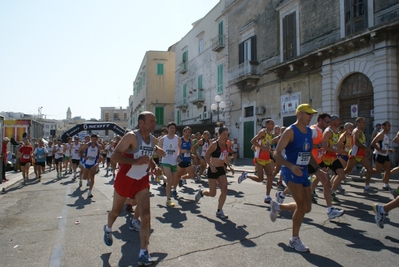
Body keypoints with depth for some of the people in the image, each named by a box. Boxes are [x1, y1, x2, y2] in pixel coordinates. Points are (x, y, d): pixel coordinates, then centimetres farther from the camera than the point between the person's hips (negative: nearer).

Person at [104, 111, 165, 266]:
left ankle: (143, 253, -2)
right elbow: (114, 156, -27)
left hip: (142, 181, 4)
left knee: (146, 216, -10)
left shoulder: (153, 140, 1)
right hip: (125, 179, -4)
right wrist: (135, 161, -35)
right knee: (116, 211, 19)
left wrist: (154, 167, 0)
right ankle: (108, 229, 53)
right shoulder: (131, 137, -21)